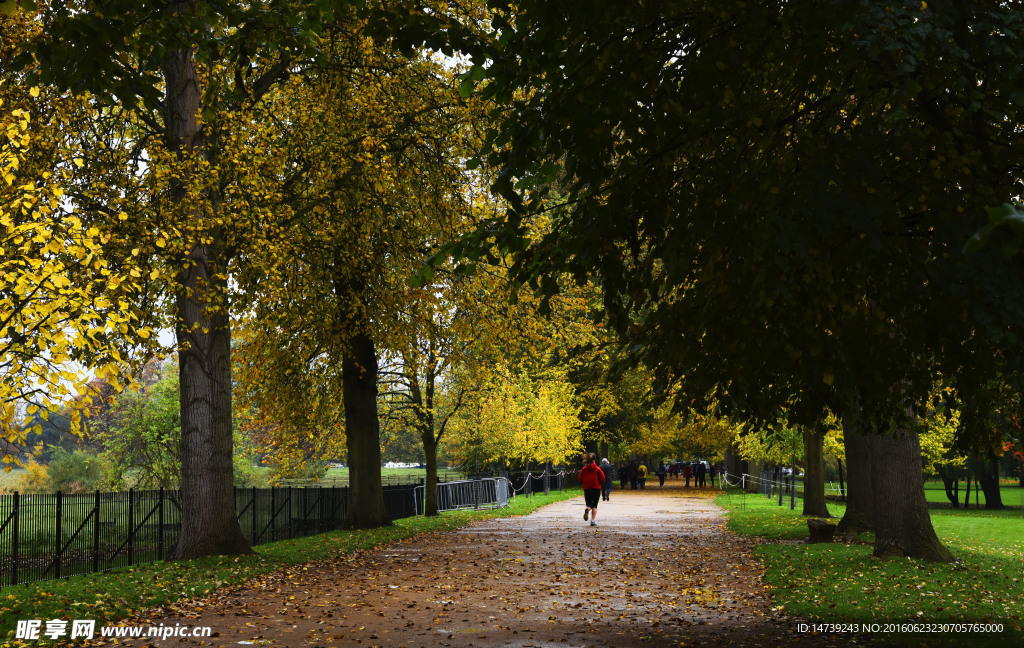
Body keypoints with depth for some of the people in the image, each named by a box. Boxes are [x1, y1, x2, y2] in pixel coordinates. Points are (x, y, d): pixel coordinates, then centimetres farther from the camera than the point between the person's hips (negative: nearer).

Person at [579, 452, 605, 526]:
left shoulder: (584, 469, 1)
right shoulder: (597, 469, -4)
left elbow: (580, 480, 5)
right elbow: (602, 479, -3)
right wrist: (599, 484, 17)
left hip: (587, 489, 2)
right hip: (596, 489, -2)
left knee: (589, 504, 12)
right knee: (594, 505, 5)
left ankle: (587, 509, -25)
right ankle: (593, 521, -6)